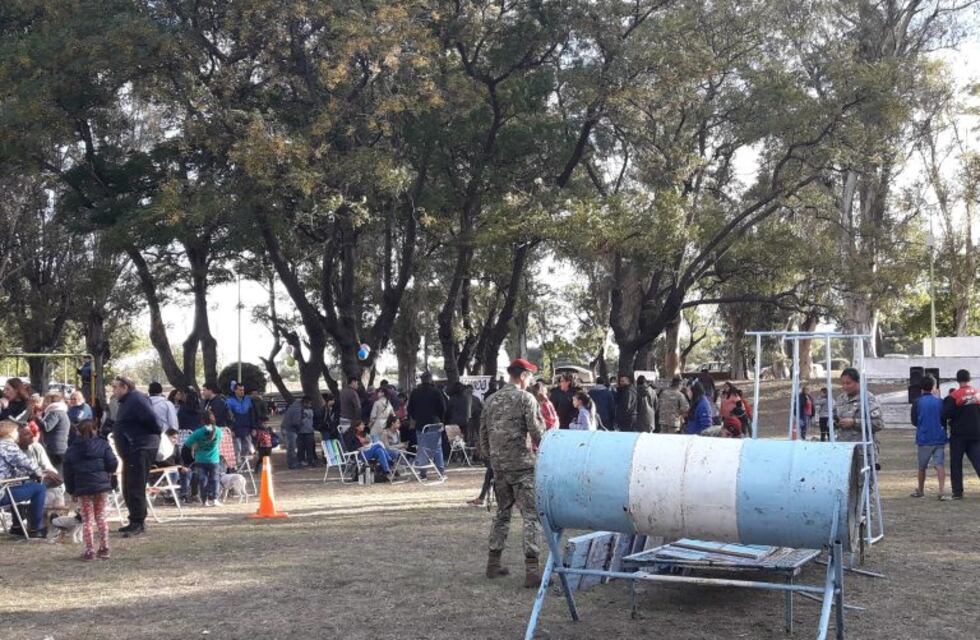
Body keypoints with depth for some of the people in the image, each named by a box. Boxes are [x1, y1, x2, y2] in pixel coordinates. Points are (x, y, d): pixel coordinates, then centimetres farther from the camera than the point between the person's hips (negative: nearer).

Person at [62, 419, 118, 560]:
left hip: (83, 488, 0)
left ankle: (89, 550, 3)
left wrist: (72, 491, 10)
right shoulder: (103, 445, 1)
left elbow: (68, 472, 4)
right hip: (102, 486, 1)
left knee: (87, 519, 5)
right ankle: (104, 548, 11)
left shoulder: (72, 450, 4)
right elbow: (112, 463, -8)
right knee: (101, 517, 12)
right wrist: (107, 474, 14)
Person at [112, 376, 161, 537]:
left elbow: (151, 419, -24)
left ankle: (138, 523, -4)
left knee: (135, 488, -9)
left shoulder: (137, 400, -16)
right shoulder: (126, 402, 18)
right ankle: (135, 522, 23)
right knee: (128, 489, 15)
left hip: (141, 449, -11)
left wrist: (155, 434, -9)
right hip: (132, 451, 11)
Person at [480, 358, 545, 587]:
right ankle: (531, 570, -10)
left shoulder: (491, 400, 12)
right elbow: (537, 432, -12)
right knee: (530, 516, -4)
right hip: (522, 465, -6)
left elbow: (483, 436, 15)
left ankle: (493, 564, 22)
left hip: (498, 466, 6)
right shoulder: (526, 398, -7)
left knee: (502, 513, 18)